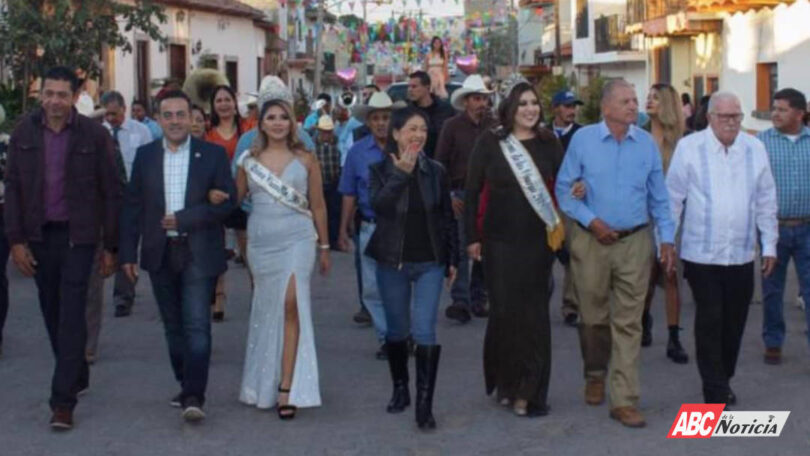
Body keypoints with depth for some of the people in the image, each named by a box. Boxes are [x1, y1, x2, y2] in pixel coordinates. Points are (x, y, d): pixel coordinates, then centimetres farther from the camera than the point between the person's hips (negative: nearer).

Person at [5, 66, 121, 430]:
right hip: (39, 235, 3)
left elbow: (110, 193, -2)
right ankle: (77, 375, 32)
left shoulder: (94, 135, -6)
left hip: (77, 235, -3)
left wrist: (111, 247, -3)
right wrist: (16, 240, -2)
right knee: (52, 313, 12)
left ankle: (63, 400, -6)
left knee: (71, 314, -8)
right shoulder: (23, 133, 1)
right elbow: (13, 188, 4)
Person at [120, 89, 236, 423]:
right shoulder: (145, 156, 7)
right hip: (160, 255, 4)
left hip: (198, 254, -3)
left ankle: (194, 396, -12)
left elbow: (226, 201, -6)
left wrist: (182, 219, -14)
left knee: (197, 325, -10)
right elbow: (132, 207, 7)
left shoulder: (213, 154, -1)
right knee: (174, 327, 12)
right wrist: (128, 253, 2)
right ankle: (187, 387, 23)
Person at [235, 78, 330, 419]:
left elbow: (318, 206, 8)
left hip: (297, 239, -2)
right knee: (266, 309, 10)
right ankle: (266, 382, 27)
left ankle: (286, 387, -16)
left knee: (291, 304, -17)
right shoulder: (249, 160, 6)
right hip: (261, 241, 2)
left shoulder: (305, 160, 3)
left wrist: (324, 246, 10)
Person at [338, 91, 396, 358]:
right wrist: (344, 230, 6)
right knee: (372, 289, 4)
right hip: (370, 228, 2)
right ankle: (387, 338, 16)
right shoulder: (357, 152, 5)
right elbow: (349, 194, 8)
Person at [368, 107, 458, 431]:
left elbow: (448, 218, 7)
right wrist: (401, 173, -26)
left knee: (425, 331, -10)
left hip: (429, 262, 0)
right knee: (397, 330, 13)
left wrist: (452, 259, 5)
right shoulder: (381, 170, -2)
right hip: (392, 262, 1)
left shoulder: (436, 172, 1)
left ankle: (424, 405, -8)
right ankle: (400, 389, 32)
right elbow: (379, 205, -21)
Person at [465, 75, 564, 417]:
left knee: (534, 315, 2)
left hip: (539, 241, 1)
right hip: (500, 242, -1)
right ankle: (506, 382, 22)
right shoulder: (490, 143, -2)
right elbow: (472, 191, 2)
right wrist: (472, 237, 0)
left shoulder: (548, 143, 3)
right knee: (504, 312, 3)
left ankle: (530, 391, 11)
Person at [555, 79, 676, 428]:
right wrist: (591, 221, -10)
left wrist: (667, 239, 0)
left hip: (635, 242, 1)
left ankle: (623, 399, 3)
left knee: (628, 323, -1)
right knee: (594, 317, 12)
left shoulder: (647, 144, 2)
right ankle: (595, 375, 37)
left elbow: (659, 196, 7)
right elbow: (563, 189, 0)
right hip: (591, 241, -1)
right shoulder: (583, 140, -3)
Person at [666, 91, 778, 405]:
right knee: (710, 321, -3)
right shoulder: (689, 147, -3)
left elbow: (766, 201, 12)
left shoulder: (755, 149, 7)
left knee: (734, 322, 9)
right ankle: (716, 393, 4)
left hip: (742, 255, 3)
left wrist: (769, 246, 11)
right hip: (701, 254, -3)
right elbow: (672, 199, 0)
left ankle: (723, 381, 27)